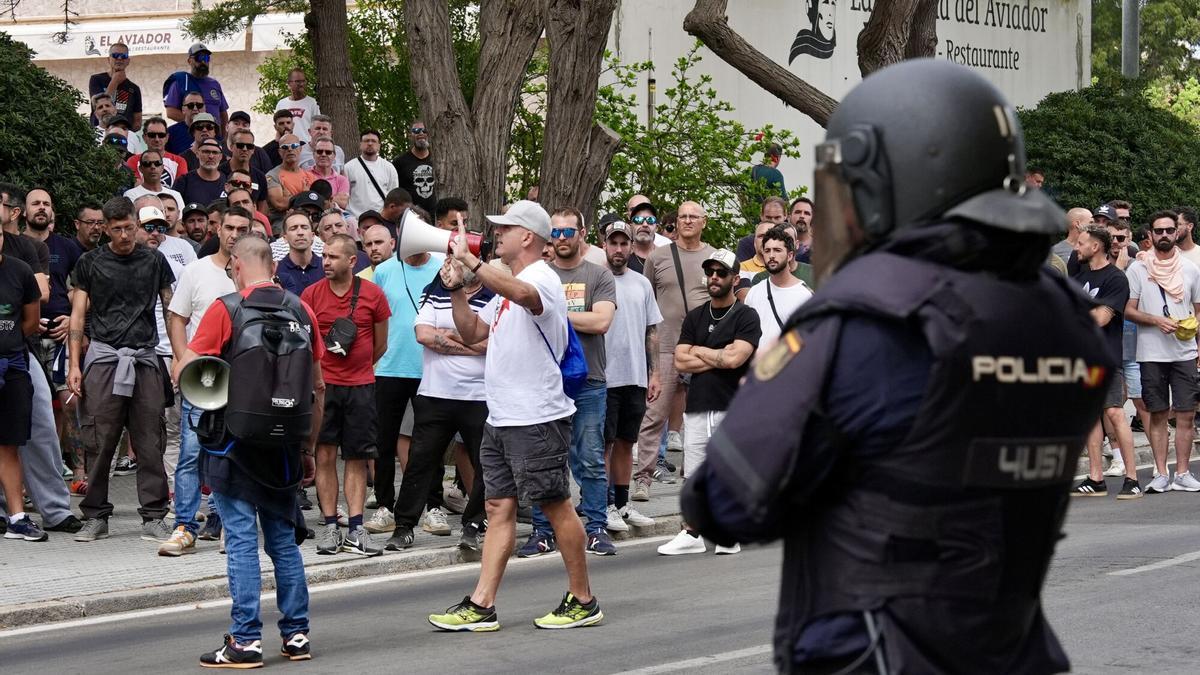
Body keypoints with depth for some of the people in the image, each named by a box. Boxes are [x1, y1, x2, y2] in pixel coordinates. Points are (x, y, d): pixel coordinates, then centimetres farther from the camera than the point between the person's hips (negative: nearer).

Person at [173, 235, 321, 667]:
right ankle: (296, 635, 16)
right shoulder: (301, 311, 4)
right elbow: (317, 384, 10)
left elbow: (182, 372, -12)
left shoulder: (226, 310, -10)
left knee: (241, 540, -1)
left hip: (236, 438, -4)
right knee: (283, 538, 14)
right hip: (285, 443, 4)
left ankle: (246, 640, -3)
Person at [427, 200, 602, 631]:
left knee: (556, 506, -2)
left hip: (537, 419, -10)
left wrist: (471, 261, -37)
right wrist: (456, 289, 9)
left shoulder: (541, 279, -13)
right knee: (499, 508, 7)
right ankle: (481, 606, 6)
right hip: (500, 418, 10)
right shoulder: (508, 285, 19)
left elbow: (523, 294, -39)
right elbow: (471, 334, 22)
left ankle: (583, 601, 7)